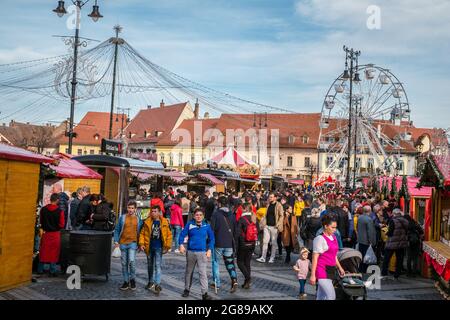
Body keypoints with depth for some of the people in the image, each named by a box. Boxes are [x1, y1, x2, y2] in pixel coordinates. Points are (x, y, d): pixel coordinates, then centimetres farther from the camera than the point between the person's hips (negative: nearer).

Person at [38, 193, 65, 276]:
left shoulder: (43, 209, -5)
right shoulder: (60, 211, -15)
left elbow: (41, 221, 6)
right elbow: (62, 225, -10)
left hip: (45, 233, 3)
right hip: (55, 234, -3)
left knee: (44, 251, 14)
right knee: (54, 252, 5)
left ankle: (40, 269, 22)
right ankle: (52, 271, 7)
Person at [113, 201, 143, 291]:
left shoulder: (138, 219, 5)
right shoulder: (122, 217, 3)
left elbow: (140, 232, 11)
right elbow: (117, 230, 6)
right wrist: (116, 241, -2)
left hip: (133, 243, -1)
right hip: (123, 243, 2)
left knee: (131, 261, -16)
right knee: (124, 263, 8)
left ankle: (132, 279, 4)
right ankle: (126, 281, 20)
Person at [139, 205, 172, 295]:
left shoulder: (165, 222, -3)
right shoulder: (147, 222, 1)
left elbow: (169, 235, 1)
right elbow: (142, 233, 7)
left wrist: (167, 246, -1)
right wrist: (141, 243, -3)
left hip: (159, 247, -3)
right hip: (149, 247, 3)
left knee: (157, 265, -12)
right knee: (150, 266, 16)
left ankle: (157, 285, -11)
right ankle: (151, 282, 32)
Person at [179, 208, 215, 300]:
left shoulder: (207, 226, -1)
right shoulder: (189, 224, -2)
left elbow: (211, 238, 6)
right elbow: (182, 234, -1)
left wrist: (209, 250, -1)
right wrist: (181, 244, -16)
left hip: (202, 252, -1)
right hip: (190, 252, 2)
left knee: (202, 272, -9)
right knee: (189, 271, 17)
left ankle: (204, 293, -6)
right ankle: (187, 289, 34)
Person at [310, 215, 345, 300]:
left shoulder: (334, 237, 12)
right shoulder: (320, 239, -12)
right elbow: (315, 257, -14)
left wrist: (339, 267, 26)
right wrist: (313, 275, -16)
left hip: (330, 270, 8)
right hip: (322, 271, -8)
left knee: (321, 297, 11)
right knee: (331, 296, -12)